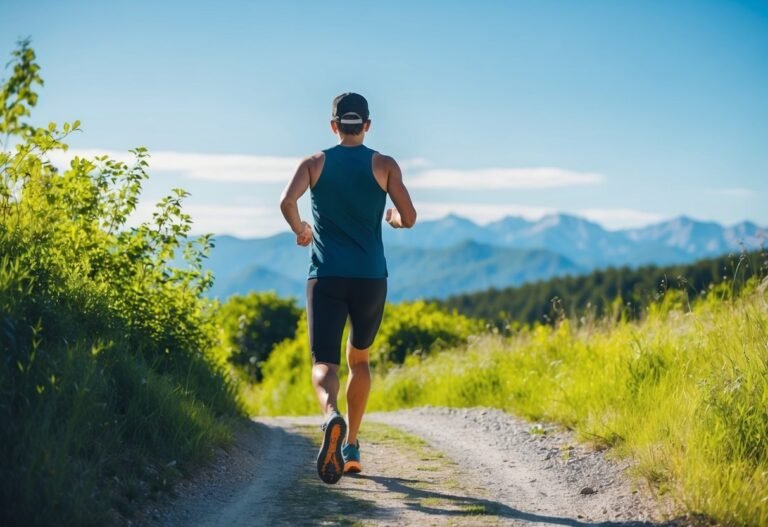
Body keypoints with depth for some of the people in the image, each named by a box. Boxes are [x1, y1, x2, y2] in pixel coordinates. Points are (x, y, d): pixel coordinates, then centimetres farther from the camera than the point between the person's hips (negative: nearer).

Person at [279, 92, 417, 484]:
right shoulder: (384, 166, 4)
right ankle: (351, 447, 19)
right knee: (359, 359, 20)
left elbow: (287, 202, -11)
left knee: (324, 363, -4)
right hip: (370, 277, 1)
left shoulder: (314, 164, 6)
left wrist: (300, 230, 9)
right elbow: (409, 218, -2)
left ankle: (332, 415, -38)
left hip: (325, 277, -1)